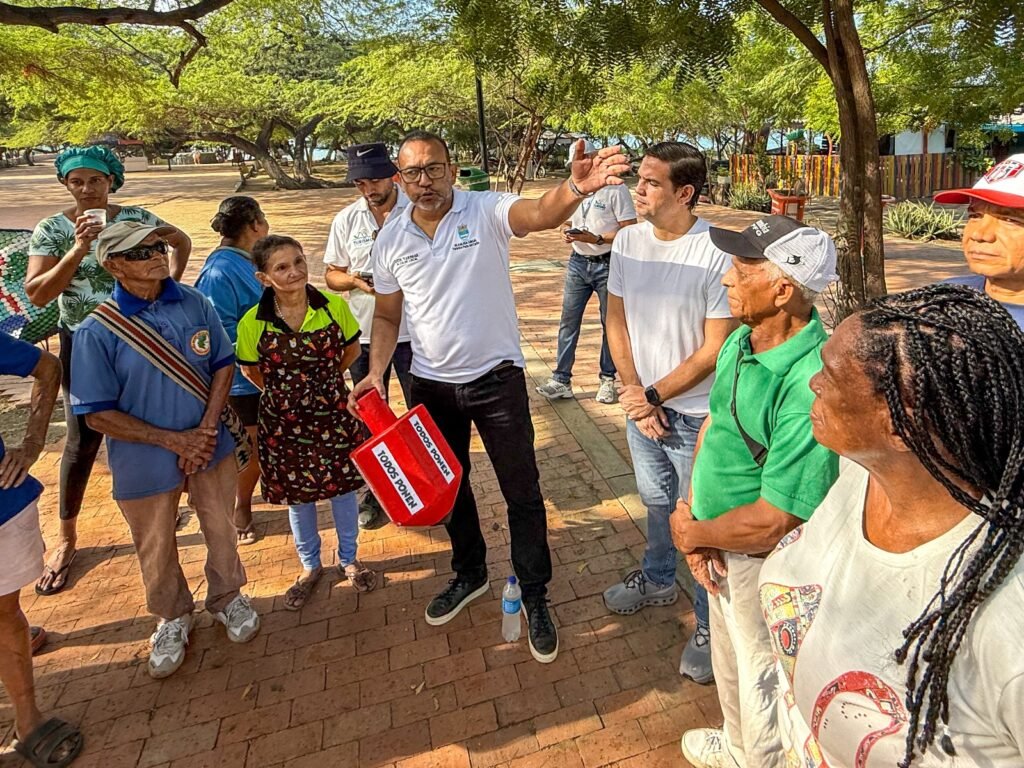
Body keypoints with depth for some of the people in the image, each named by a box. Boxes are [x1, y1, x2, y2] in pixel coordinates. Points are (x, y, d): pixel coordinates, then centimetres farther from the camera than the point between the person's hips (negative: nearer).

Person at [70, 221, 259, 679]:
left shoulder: (195, 303, -8)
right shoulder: (97, 331, -17)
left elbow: (223, 365, -1)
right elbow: (97, 414, -14)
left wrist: (206, 430, -13)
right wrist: (173, 440, -18)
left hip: (211, 447, 2)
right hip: (145, 462, -2)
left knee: (221, 529, 18)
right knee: (156, 549, 17)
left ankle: (227, 598, 45)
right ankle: (172, 619, 44)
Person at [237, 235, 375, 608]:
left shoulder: (334, 306, -12)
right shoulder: (253, 323, -14)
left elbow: (352, 348, 4)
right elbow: (250, 369, 3)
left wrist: (324, 379, 3)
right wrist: (284, 392, 5)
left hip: (334, 414, 0)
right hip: (285, 422, 0)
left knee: (343, 485, 14)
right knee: (297, 494, 16)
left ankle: (348, 559, 39)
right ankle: (310, 566, 40)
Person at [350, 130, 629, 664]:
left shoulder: (486, 211, -12)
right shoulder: (390, 240, 1)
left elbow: (541, 214, -34)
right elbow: (387, 315, 10)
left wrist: (576, 188, -56)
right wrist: (376, 372, -5)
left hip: (496, 378, -4)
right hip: (431, 384, 4)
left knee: (522, 493, 5)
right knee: (448, 486, 20)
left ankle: (535, 597, 26)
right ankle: (470, 574, 45)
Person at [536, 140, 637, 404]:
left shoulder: (615, 188, -11)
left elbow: (630, 230, -14)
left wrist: (597, 239, -24)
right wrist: (566, 231, -5)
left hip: (608, 264, -5)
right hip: (578, 262, 6)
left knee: (610, 323, 7)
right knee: (568, 321, 3)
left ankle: (608, 379, 20)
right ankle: (561, 380, 8)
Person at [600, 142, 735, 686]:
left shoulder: (717, 255, -20)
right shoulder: (628, 241, -2)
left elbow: (714, 350, -18)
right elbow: (616, 321, 3)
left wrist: (654, 396, -15)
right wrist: (633, 391, -7)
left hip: (695, 412, -5)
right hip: (641, 403, 6)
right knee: (656, 502, 25)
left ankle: (710, 624, 28)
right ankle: (657, 580, 50)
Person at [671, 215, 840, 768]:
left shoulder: (809, 383, -34)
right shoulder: (741, 340, -5)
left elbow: (775, 522, -31)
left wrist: (693, 533, -14)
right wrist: (693, 519, -7)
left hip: (767, 564, -8)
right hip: (720, 549, 9)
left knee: (763, 686, 17)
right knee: (728, 660, 31)